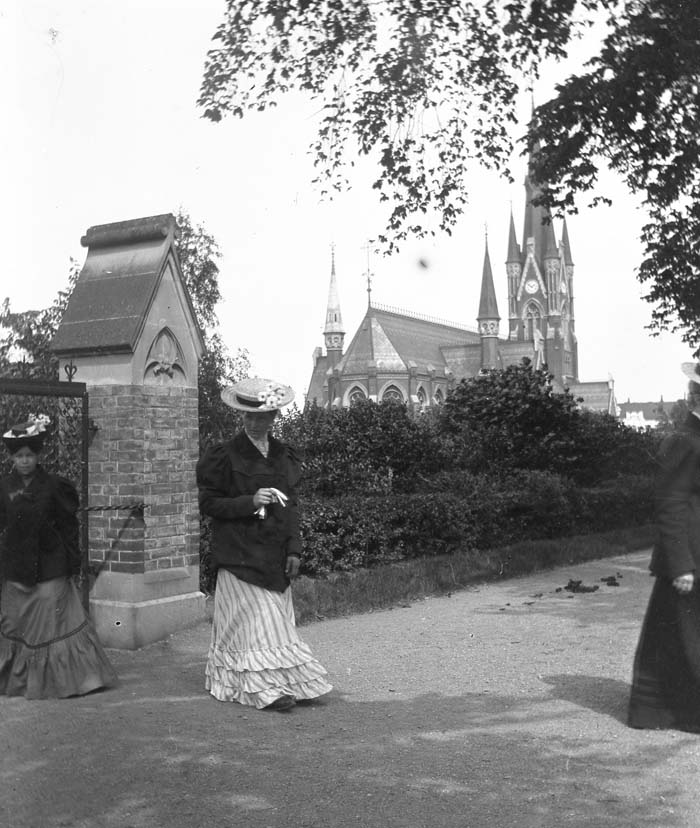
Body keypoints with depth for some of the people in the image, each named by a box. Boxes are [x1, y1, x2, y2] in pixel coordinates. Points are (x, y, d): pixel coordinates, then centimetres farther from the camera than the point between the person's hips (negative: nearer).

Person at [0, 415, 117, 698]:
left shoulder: (53, 485, -4)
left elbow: (68, 524, -3)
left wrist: (72, 561, -7)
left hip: (49, 566, -3)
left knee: (52, 620, -1)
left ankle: (59, 678, 10)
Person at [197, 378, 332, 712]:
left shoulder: (284, 456, 12)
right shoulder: (224, 456, -4)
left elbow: (291, 506, 14)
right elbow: (208, 502, -5)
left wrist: (294, 548, 6)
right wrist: (250, 502, -18)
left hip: (275, 554, 5)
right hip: (240, 554, -5)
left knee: (276, 619, 9)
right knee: (254, 621, -6)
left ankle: (287, 682, 16)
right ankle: (265, 688, -3)